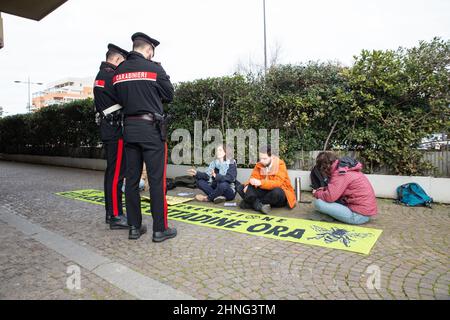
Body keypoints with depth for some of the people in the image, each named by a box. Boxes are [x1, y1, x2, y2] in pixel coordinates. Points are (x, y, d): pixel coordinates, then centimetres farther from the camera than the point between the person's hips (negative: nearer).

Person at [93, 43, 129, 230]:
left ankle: (111, 212, 20)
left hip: (108, 129, 10)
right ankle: (116, 216, -3)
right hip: (116, 130, -10)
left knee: (112, 172, 12)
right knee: (116, 173, -8)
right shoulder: (110, 75, -12)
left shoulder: (101, 74, 20)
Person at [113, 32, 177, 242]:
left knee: (132, 179, 9)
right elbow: (169, 95, 2)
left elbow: (120, 99, 14)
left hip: (129, 128, 6)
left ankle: (134, 227, 16)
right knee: (156, 179, -2)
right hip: (152, 128, -5)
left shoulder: (118, 71, 10)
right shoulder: (154, 68, -5)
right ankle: (160, 229, 4)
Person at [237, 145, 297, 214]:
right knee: (241, 188, -10)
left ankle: (251, 203, -22)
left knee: (277, 192, -41)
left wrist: (260, 183, -38)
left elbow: (278, 183, -26)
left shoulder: (280, 164, -14)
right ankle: (259, 205, -33)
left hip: (279, 192, -5)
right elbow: (253, 177, -5)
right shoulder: (259, 165, 2)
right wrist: (248, 185, -28)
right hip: (264, 192, 5)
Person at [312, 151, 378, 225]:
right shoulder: (344, 168, 9)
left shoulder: (341, 173, -18)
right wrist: (322, 189, 6)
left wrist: (316, 193, -5)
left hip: (360, 215, -10)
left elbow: (330, 197, -24)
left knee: (318, 202, -18)